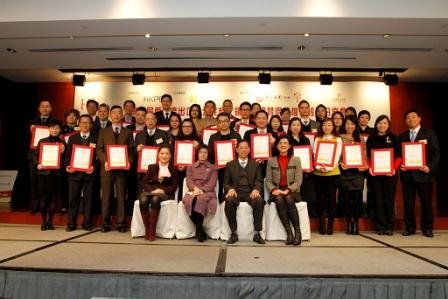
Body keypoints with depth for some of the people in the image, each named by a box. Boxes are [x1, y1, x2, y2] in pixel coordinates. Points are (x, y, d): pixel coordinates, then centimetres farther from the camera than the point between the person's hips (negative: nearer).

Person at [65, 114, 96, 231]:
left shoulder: (95, 139, 7)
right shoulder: (72, 138, 13)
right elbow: (68, 155, 10)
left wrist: (94, 166, -14)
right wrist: (67, 166, -6)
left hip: (88, 173, -1)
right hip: (74, 173, 1)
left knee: (88, 199, 3)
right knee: (73, 199, 4)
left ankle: (87, 224, 12)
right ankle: (71, 224, 13)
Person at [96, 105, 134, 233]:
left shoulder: (128, 132, 14)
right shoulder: (103, 131, 13)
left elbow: (131, 150, 8)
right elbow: (99, 149, 5)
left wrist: (129, 162, -9)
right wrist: (105, 161, -10)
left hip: (122, 168, 0)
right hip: (107, 168, 0)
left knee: (121, 197, 2)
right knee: (106, 197, 2)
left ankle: (121, 224, 9)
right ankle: (106, 223, 11)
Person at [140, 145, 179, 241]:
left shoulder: (174, 169, 12)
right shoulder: (151, 167, 18)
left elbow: (174, 186, 4)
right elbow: (145, 182, 8)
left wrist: (163, 190, -14)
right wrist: (152, 190, -12)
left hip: (166, 193, -2)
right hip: (151, 191, 2)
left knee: (155, 199, -37)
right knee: (143, 201, -33)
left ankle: (152, 231, -31)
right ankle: (147, 229, -24)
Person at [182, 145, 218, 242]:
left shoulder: (213, 168, 20)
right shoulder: (190, 167, 25)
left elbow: (212, 183, 5)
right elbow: (188, 181, 10)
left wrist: (201, 190, -13)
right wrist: (195, 188, -13)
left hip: (207, 192, -1)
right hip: (193, 192, 2)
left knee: (200, 199, -38)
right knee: (189, 201, -35)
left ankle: (198, 230, -26)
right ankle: (201, 230, -23)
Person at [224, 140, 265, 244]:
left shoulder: (255, 164, 18)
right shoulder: (230, 165, 17)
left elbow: (259, 181, 10)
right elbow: (226, 183, 11)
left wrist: (256, 189, -13)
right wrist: (230, 189, -12)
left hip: (250, 193, 0)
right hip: (236, 192, 0)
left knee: (259, 200, -33)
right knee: (229, 200, -34)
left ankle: (257, 233, -22)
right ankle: (233, 233, -21)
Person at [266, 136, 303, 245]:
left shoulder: (296, 160, 7)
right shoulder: (271, 160, 11)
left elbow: (298, 181, -1)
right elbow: (268, 180, 7)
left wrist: (288, 190, -16)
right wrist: (274, 190, -13)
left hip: (292, 191, -1)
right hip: (277, 192, 1)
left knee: (289, 199, -33)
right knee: (279, 200, -32)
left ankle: (297, 232, -26)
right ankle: (289, 232, -29)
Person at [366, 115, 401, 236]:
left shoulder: (393, 138, 6)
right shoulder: (371, 138, 9)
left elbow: (399, 156, 2)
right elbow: (367, 156, 7)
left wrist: (394, 168, -13)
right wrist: (370, 167, -9)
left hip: (390, 173, -1)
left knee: (389, 199, 3)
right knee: (378, 200, 3)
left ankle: (389, 227, 12)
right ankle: (380, 227, 11)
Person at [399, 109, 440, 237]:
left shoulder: (430, 133, 4)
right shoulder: (402, 136, 13)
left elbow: (436, 152, -1)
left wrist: (430, 167, -14)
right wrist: (400, 165, -6)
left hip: (423, 173, -2)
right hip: (407, 174, 2)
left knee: (426, 202, 4)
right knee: (408, 202, 5)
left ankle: (427, 228, 18)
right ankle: (409, 228, 15)